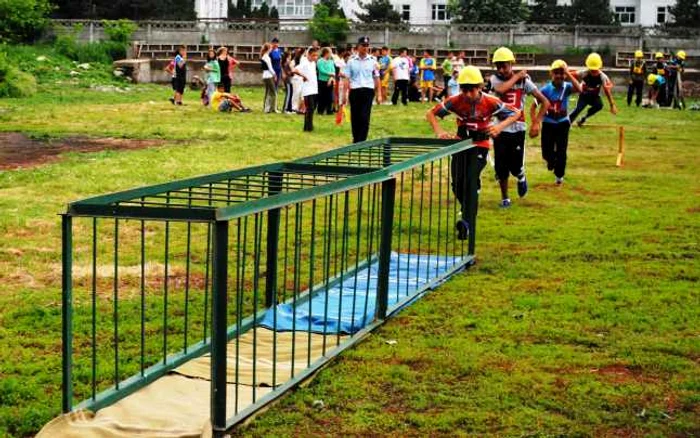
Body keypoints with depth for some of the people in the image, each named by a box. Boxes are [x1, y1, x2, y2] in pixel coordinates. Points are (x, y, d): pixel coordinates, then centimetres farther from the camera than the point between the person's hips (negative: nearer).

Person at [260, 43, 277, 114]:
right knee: (273, 93, -4)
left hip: (265, 76, 9)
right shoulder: (267, 57, -15)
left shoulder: (263, 57, 11)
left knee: (268, 92, 14)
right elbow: (270, 68, -14)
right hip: (269, 76, -9)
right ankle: (272, 108, -4)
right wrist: (274, 75, 0)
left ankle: (266, 108, 16)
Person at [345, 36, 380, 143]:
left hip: (368, 91, -1)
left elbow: (376, 78, 9)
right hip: (355, 91, 1)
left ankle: (361, 141, -4)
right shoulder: (352, 60, 4)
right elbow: (347, 78, 4)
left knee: (365, 117, -7)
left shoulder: (372, 60, 5)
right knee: (355, 117, 5)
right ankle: (356, 140, 17)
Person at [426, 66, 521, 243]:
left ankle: (468, 223, -24)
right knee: (457, 183, -1)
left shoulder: (490, 102, -16)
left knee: (471, 180, -20)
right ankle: (468, 210, 30)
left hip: (480, 144, -3)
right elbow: (431, 113, -6)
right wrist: (439, 131, -23)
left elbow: (516, 113, -8)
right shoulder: (456, 101, -13)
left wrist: (500, 126, -26)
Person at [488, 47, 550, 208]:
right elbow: (500, 89, -29)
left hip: (518, 129, -1)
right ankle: (505, 198, 23)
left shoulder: (524, 81, -4)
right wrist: (516, 77, -16)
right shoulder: (495, 79, -3)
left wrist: (536, 122, -13)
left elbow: (545, 102, -3)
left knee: (516, 166, -2)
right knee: (501, 167, 4)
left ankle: (521, 178, 35)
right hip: (500, 128, 1)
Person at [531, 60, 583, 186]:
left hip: (563, 123, 0)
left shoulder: (567, 87, -11)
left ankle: (559, 175, 20)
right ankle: (551, 160, 39)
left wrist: (568, 74, -34)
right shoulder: (545, 89, -12)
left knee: (561, 152, -2)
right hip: (548, 123, 0)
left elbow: (579, 89, -35)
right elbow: (533, 106, -8)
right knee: (547, 153, 1)